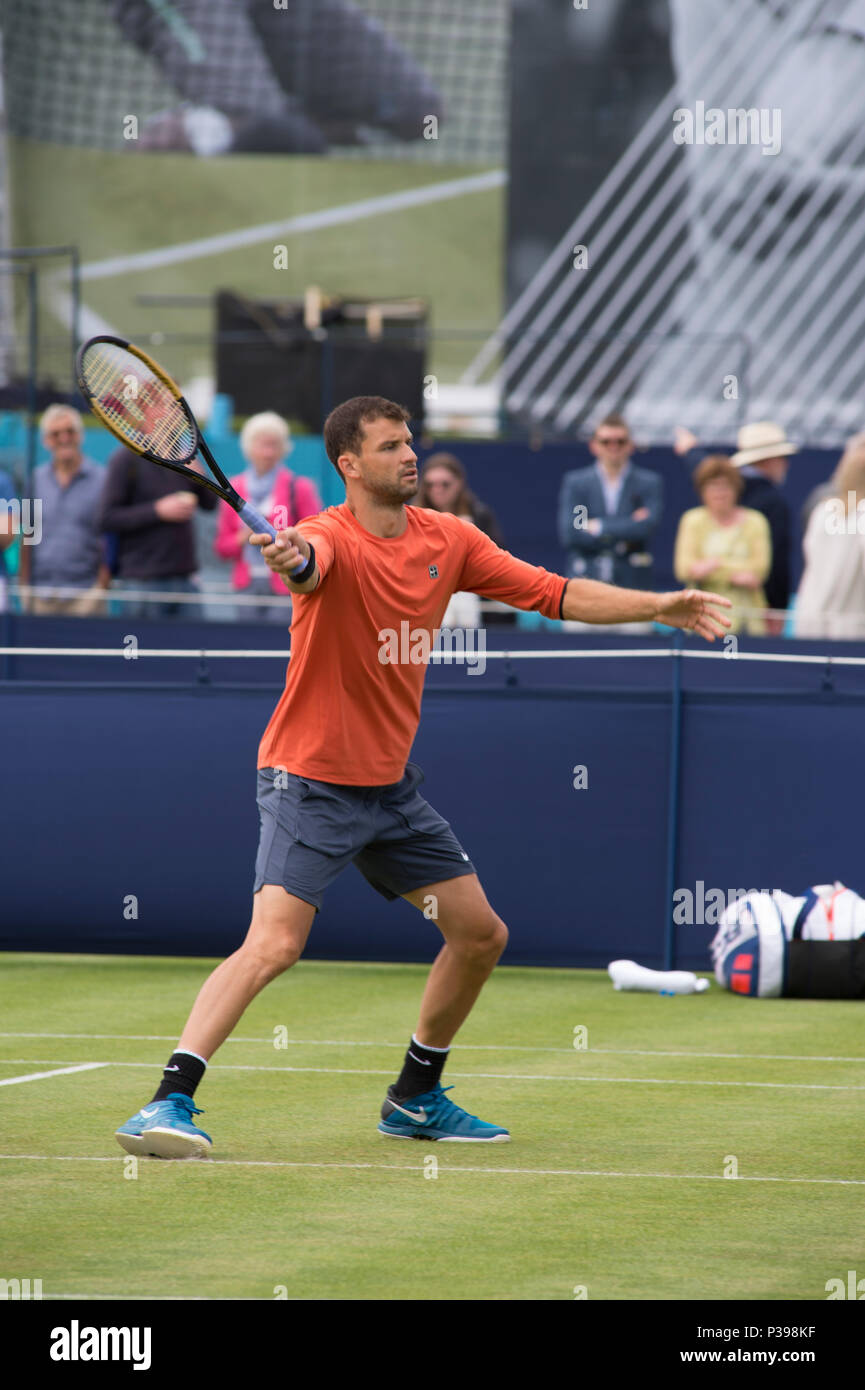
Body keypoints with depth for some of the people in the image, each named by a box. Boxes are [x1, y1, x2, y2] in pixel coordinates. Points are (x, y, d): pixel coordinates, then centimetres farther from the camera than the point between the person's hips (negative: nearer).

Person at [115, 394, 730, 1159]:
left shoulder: (448, 539, 2)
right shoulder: (332, 538, -19)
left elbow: (557, 594, 8)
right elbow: (310, 562, -44)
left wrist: (660, 606, 0)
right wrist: (291, 558, -68)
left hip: (392, 782, 8)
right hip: (311, 780, -8)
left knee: (481, 935, 11)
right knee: (272, 945, -23)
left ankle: (416, 1097, 27)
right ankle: (170, 1101, -23)